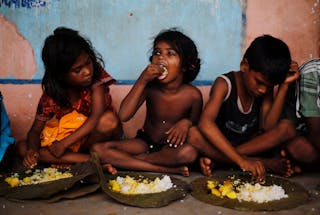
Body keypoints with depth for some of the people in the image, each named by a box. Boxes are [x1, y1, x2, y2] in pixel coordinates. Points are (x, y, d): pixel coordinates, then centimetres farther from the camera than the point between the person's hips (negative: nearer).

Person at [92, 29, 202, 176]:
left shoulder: (193, 95, -13)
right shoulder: (149, 87, -12)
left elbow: (196, 124, 3)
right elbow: (123, 116, -23)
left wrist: (186, 122, -21)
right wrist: (142, 81, -27)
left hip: (172, 147, -2)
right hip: (145, 142, 2)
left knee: (189, 152, -38)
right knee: (98, 149, -21)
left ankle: (125, 161, -19)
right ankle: (168, 169, -26)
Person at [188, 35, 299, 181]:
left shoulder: (266, 87, -4)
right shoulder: (225, 84, -20)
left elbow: (268, 127, -17)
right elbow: (205, 123, -37)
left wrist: (284, 86, -21)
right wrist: (241, 160, -45)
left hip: (251, 144, 4)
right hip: (219, 145, -4)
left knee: (287, 127, -20)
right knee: (193, 135, -34)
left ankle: (215, 159, -25)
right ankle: (264, 163, -27)